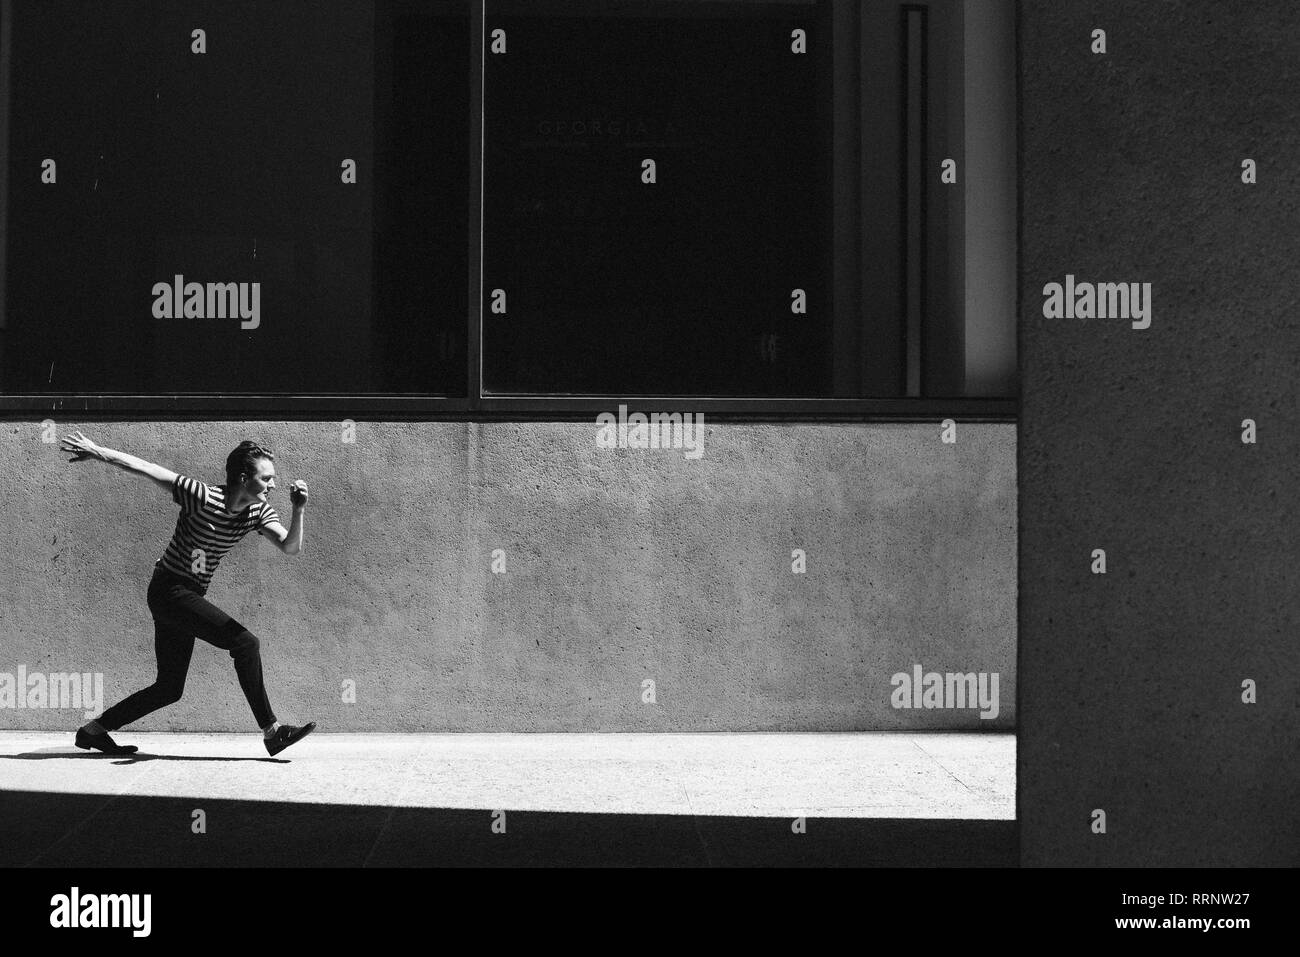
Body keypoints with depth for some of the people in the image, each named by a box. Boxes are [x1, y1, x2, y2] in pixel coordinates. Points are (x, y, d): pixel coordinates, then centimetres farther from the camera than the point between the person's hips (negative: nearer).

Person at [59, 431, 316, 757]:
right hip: (169, 591, -8)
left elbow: (291, 547, -13)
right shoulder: (202, 497, -20)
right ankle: (271, 731, -17)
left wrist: (298, 512, -31)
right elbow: (145, 468, -14)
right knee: (245, 643, -20)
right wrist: (96, 451, -11)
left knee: (169, 689, 11)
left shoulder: (259, 511, -2)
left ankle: (93, 730, 22)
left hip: (190, 597, 8)